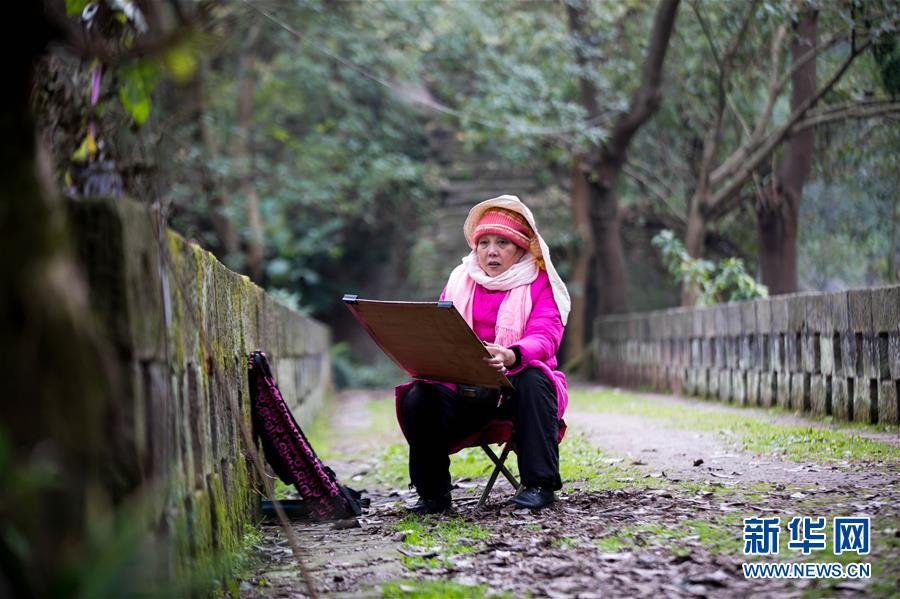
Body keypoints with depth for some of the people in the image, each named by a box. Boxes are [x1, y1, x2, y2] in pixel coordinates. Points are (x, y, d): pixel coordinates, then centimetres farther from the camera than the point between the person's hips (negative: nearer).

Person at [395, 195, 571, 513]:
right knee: (417, 399, -25)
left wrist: (510, 356, -39)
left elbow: (545, 337, -15)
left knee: (533, 379, -35)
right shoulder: (460, 281, 14)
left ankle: (539, 484, -28)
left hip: (515, 385, -2)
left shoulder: (539, 284, 3)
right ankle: (432, 492, -7)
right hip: (464, 390, 3)